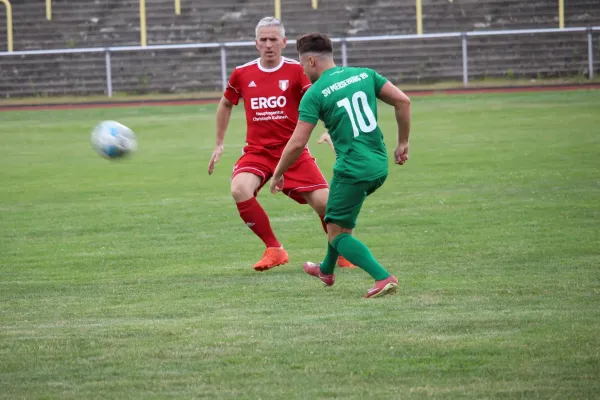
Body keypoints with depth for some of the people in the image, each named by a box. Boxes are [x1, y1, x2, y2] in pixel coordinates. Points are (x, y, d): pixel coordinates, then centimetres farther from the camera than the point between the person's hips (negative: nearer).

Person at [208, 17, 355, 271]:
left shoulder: (296, 71, -4)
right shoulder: (242, 74, 4)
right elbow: (226, 104, 22)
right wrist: (219, 144, 22)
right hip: (257, 151, 1)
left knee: (324, 202, -13)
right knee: (240, 190, -27)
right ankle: (274, 250, -9)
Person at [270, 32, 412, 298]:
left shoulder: (314, 94, -9)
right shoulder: (364, 75, 6)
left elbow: (297, 144, -12)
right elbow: (402, 101, 2)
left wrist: (277, 175, 3)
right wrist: (403, 143, 12)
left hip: (352, 170, -7)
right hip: (379, 166, 7)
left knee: (338, 234, 4)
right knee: (338, 218, 30)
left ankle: (383, 278, -15)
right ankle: (327, 271, 46)